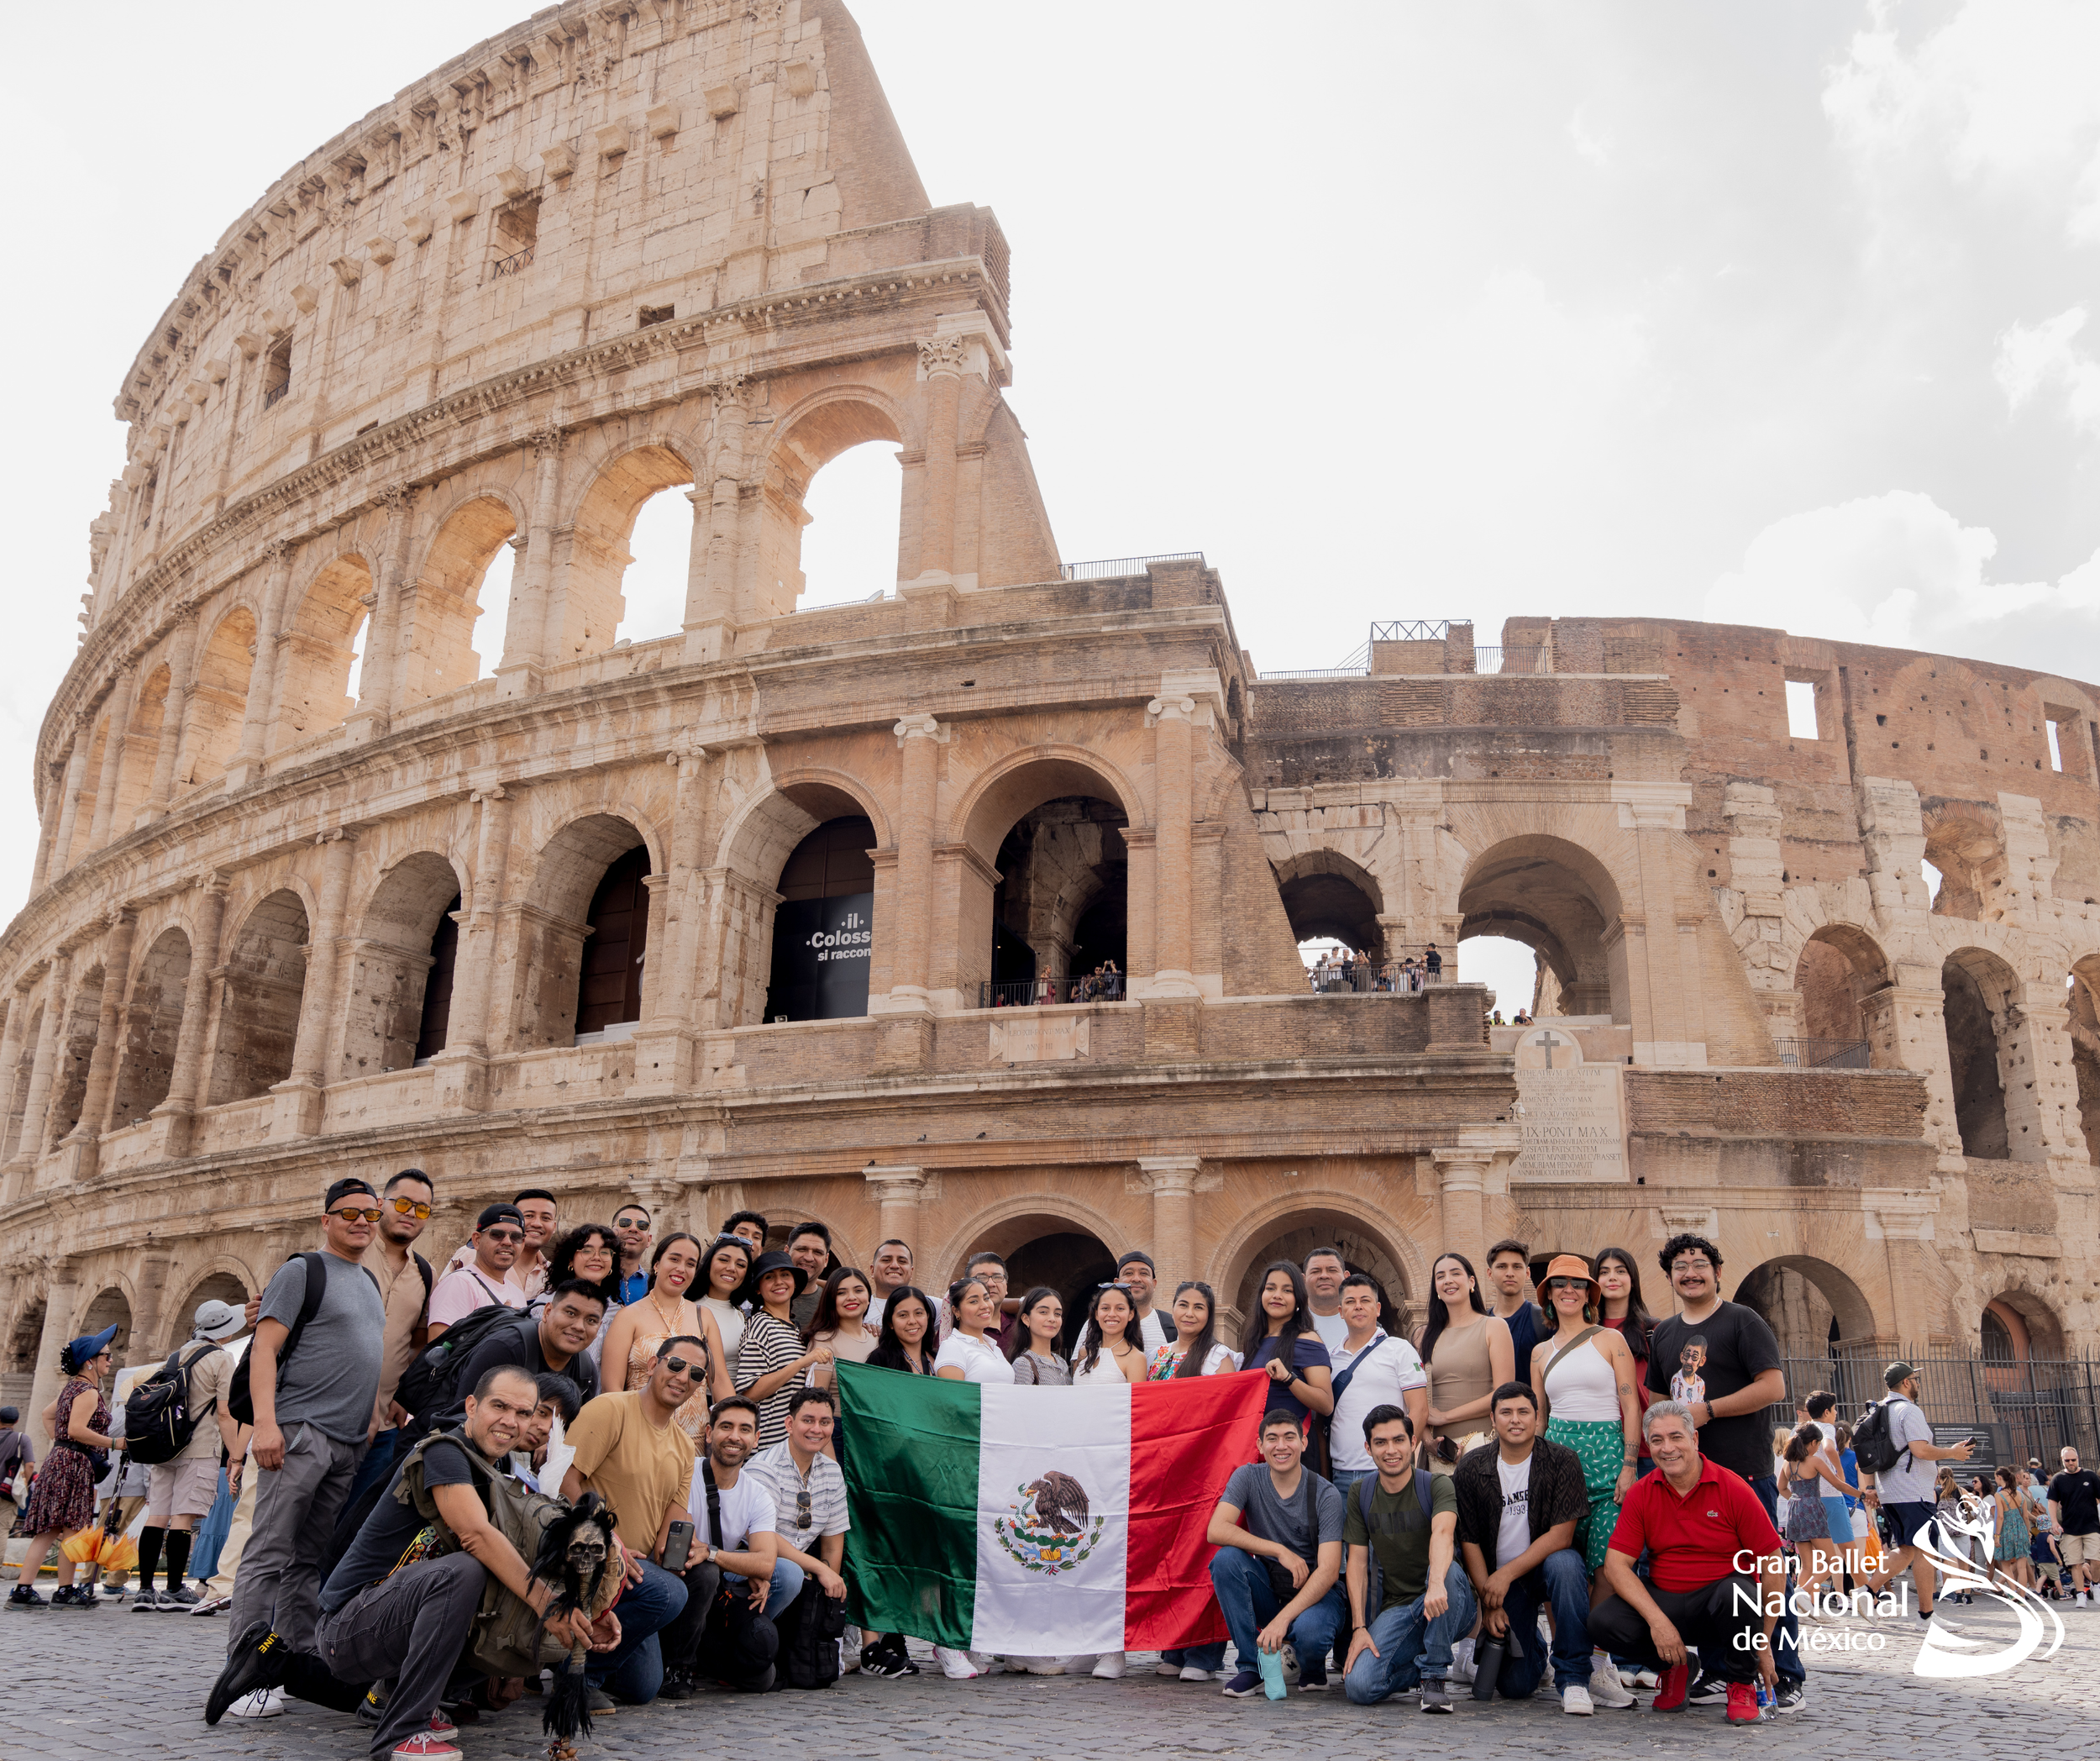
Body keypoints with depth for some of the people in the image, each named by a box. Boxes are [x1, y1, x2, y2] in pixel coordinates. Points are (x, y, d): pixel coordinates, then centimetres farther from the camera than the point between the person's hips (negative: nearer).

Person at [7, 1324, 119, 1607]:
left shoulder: (71, 1387, 18)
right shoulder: (88, 1391, -14)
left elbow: (48, 1416, 29)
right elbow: (77, 1429, -24)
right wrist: (114, 1443, -19)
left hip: (59, 1459, 10)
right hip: (75, 1465, -10)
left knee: (48, 1531, 8)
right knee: (73, 1529, -3)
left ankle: (22, 1589, 4)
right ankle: (65, 1592, 2)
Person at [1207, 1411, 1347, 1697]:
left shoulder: (1326, 1496, -14)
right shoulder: (1248, 1477, -7)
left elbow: (1328, 1571, -21)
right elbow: (1216, 1531, -21)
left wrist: (1283, 1619, -32)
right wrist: (1280, 1551, -27)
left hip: (1315, 1592, -3)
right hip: (1267, 1591, 3)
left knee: (1308, 1631, -36)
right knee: (1226, 1558, -26)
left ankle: (1312, 1666, 5)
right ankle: (1252, 1665, -13)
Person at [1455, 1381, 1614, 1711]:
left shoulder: (1562, 1460, -11)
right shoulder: (1471, 1468, -5)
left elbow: (1561, 1535, -16)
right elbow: (1469, 1541, -2)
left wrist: (1507, 1573, -21)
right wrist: (1489, 1603, -10)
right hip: (1498, 1580, 1)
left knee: (1564, 1563, -37)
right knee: (1514, 1685, -10)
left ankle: (1574, 1677, -20)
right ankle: (1535, 1652, 28)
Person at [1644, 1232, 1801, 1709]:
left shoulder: (1742, 1321, -2)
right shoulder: (1663, 1334, 16)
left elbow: (1774, 1387, -11)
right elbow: (1657, 1401, 21)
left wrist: (1708, 1410, -15)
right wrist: (1660, 1451, 6)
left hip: (1746, 1470, -6)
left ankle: (1787, 1678, 4)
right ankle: (1715, 1674, 16)